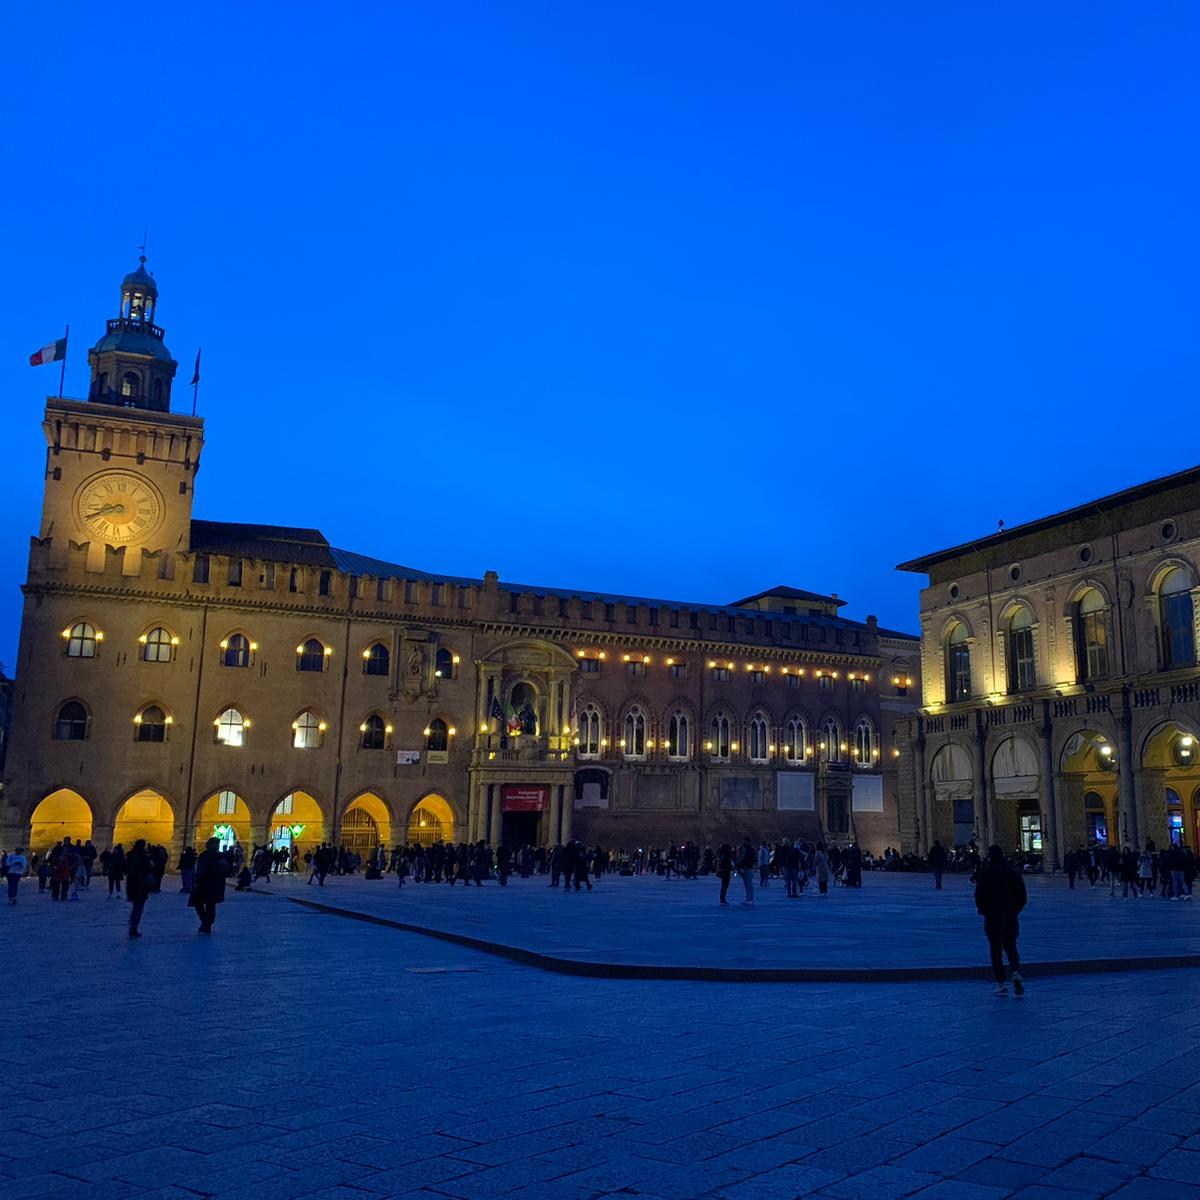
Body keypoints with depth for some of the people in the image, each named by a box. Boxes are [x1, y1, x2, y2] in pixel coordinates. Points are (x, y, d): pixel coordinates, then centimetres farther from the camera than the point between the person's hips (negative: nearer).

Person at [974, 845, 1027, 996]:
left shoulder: (984, 874, -9)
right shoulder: (1014, 873, 2)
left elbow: (979, 897, -9)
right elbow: (1022, 897, 4)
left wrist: (983, 910, 9)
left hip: (992, 919, -3)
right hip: (1011, 918, 3)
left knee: (996, 950, 7)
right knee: (1011, 947, 15)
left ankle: (1001, 984, 4)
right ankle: (1016, 973, -10)